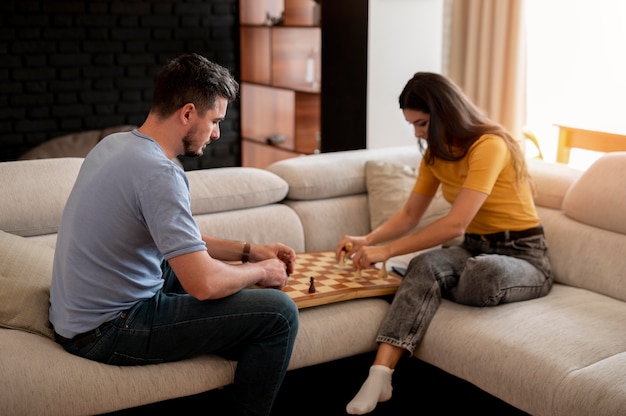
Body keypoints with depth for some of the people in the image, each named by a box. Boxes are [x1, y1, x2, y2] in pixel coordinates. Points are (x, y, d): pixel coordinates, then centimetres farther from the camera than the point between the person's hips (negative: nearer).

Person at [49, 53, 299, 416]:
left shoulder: (115, 145, 6)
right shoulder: (160, 174, -24)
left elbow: (179, 241, 15)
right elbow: (204, 285, -27)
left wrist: (249, 251, 8)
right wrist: (261, 270, -7)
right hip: (107, 333, -10)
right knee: (279, 312, -11)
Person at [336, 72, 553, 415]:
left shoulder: (489, 145, -22)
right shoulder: (435, 152, 5)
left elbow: (455, 224, -29)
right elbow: (409, 214, 10)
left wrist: (386, 251, -26)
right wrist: (368, 240, -8)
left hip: (524, 256, -6)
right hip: (476, 248, 6)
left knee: (484, 274, -41)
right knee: (425, 266, -28)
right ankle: (379, 375, -39)